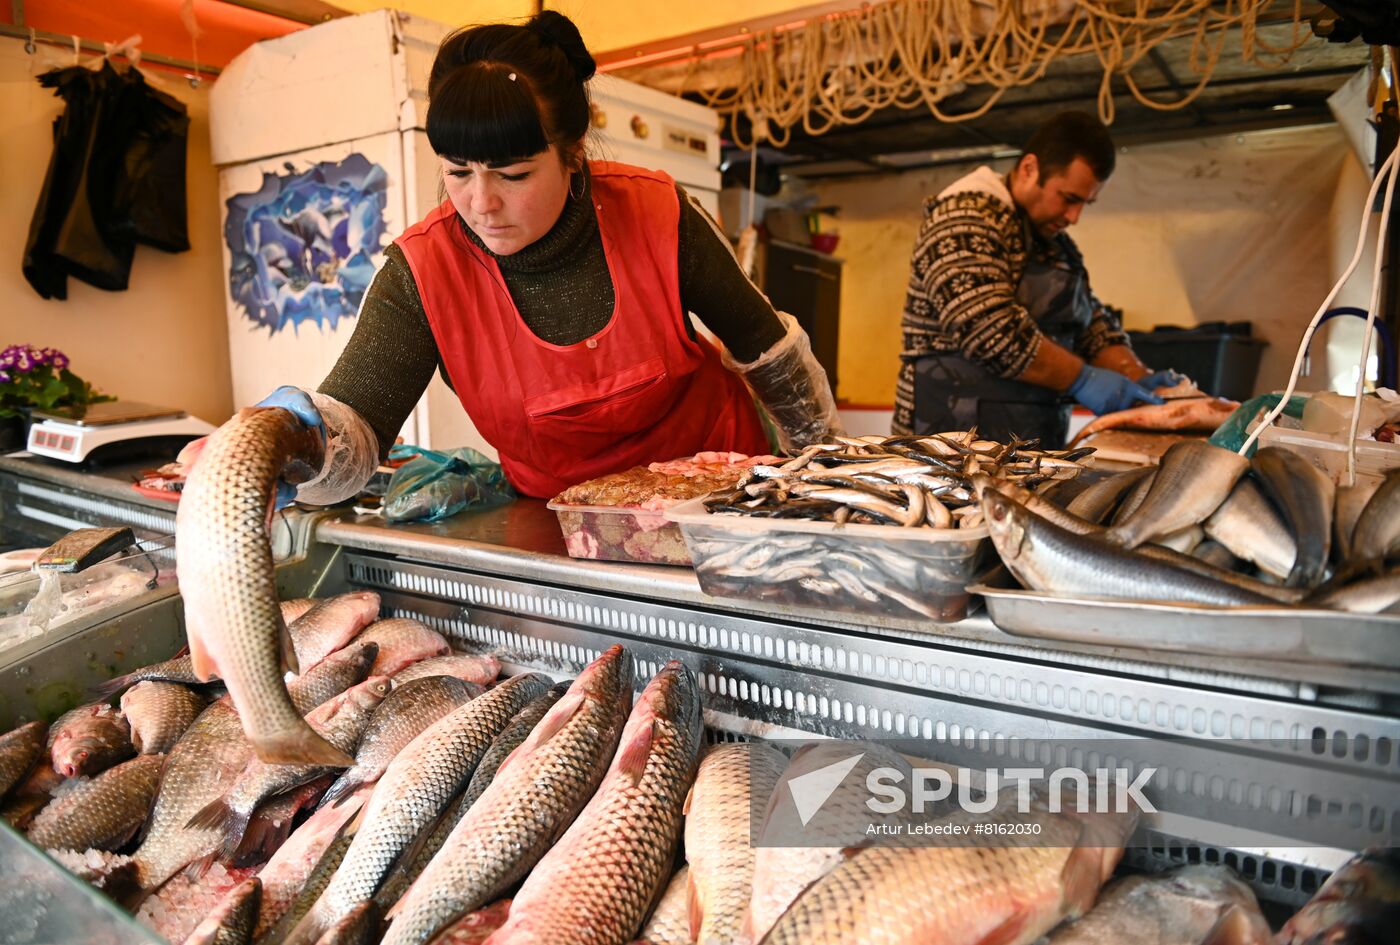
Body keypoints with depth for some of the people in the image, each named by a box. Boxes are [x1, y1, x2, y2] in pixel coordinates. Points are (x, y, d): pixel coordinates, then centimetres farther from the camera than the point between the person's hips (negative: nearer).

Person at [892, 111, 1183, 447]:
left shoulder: (1057, 243, 19)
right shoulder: (964, 217, -10)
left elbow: (1092, 323, 21)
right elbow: (987, 328, -21)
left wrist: (1140, 378, 3)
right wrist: (1082, 379, -15)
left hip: (1037, 440, 8)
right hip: (955, 433, -7)